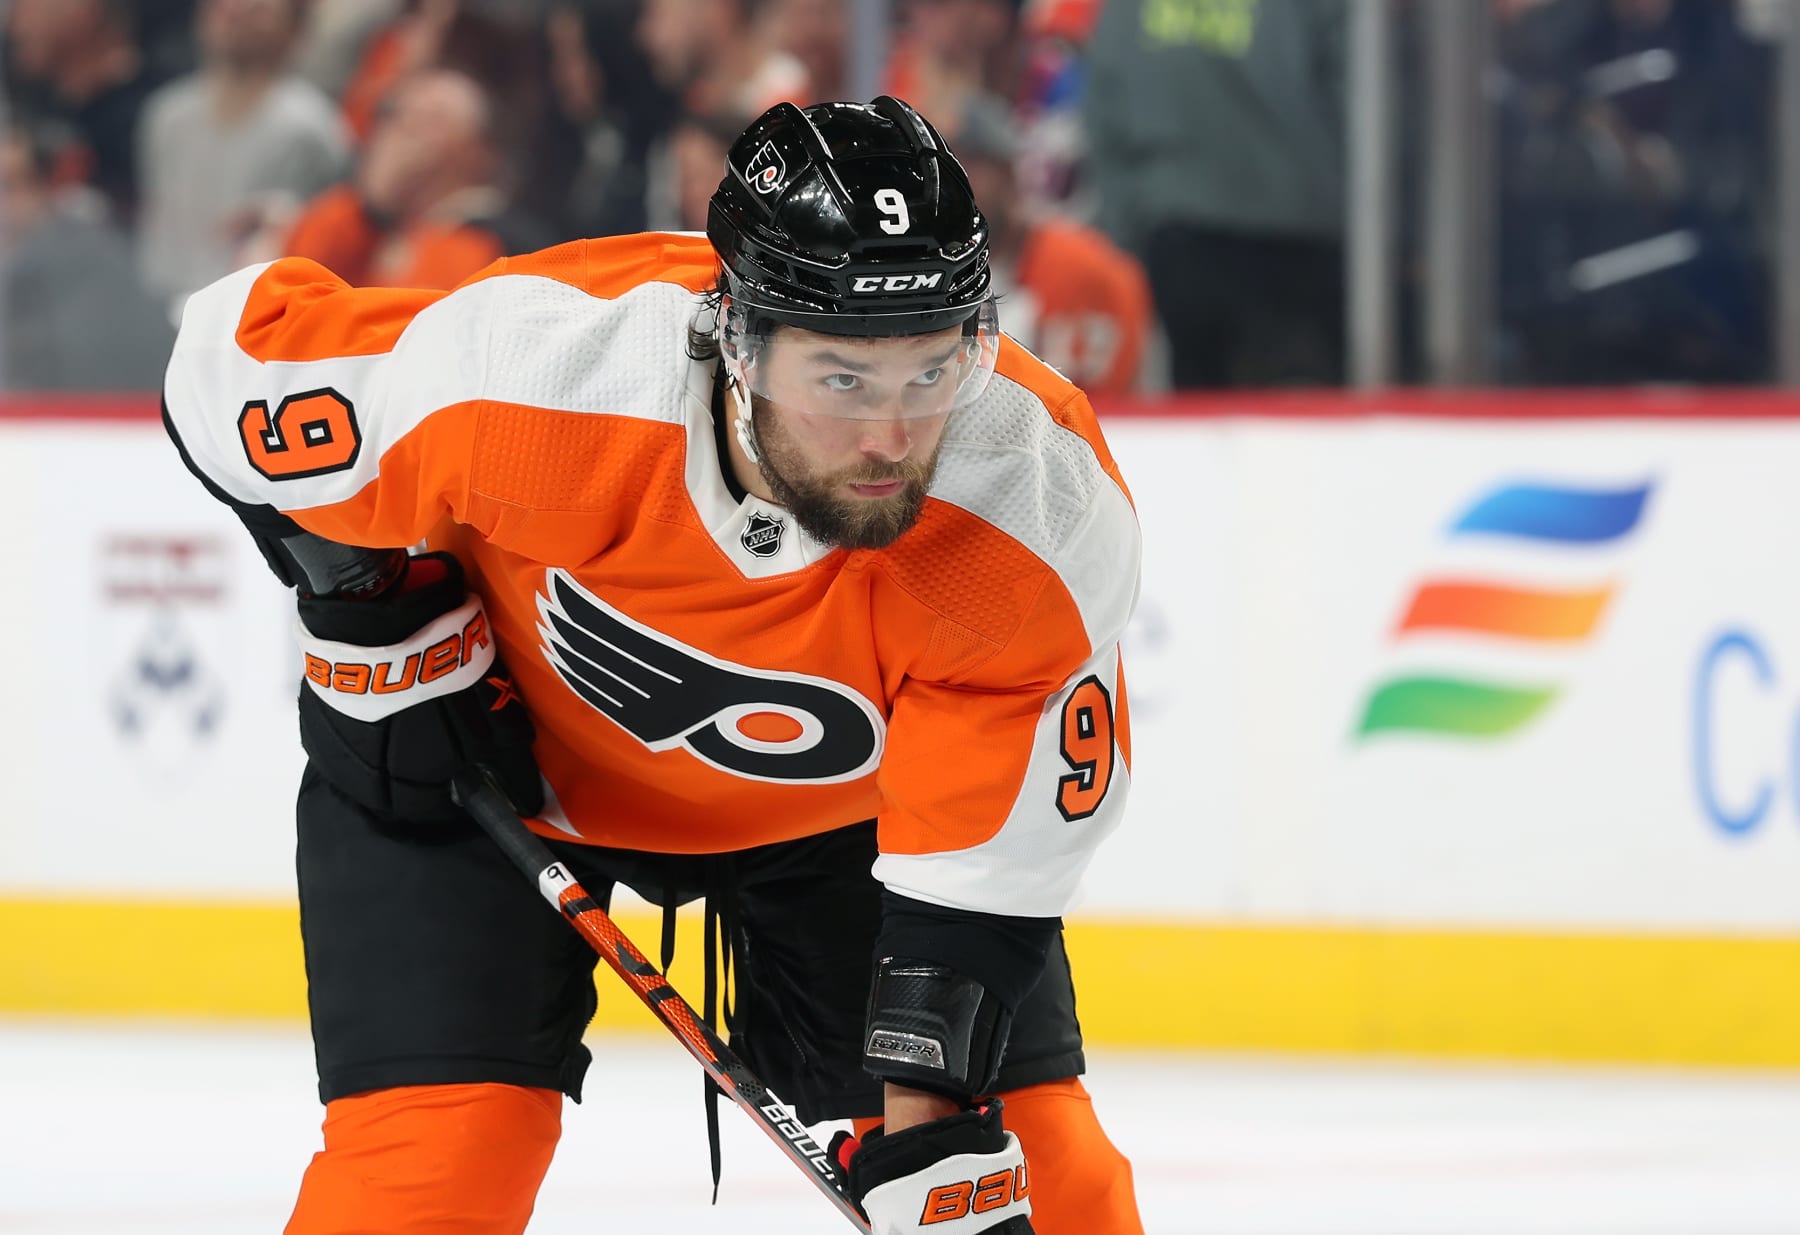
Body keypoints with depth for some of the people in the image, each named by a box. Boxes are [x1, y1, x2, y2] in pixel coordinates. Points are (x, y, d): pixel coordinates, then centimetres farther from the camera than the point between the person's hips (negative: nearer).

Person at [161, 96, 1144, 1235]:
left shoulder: (1052, 531, -34)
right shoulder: (525, 372, -38)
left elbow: (983, 876, -26)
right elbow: (240, 350, -19)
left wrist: (934, 1124, -32)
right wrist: (375, 618, -14)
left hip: (833, 796, 2)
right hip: (504, 743, -1)